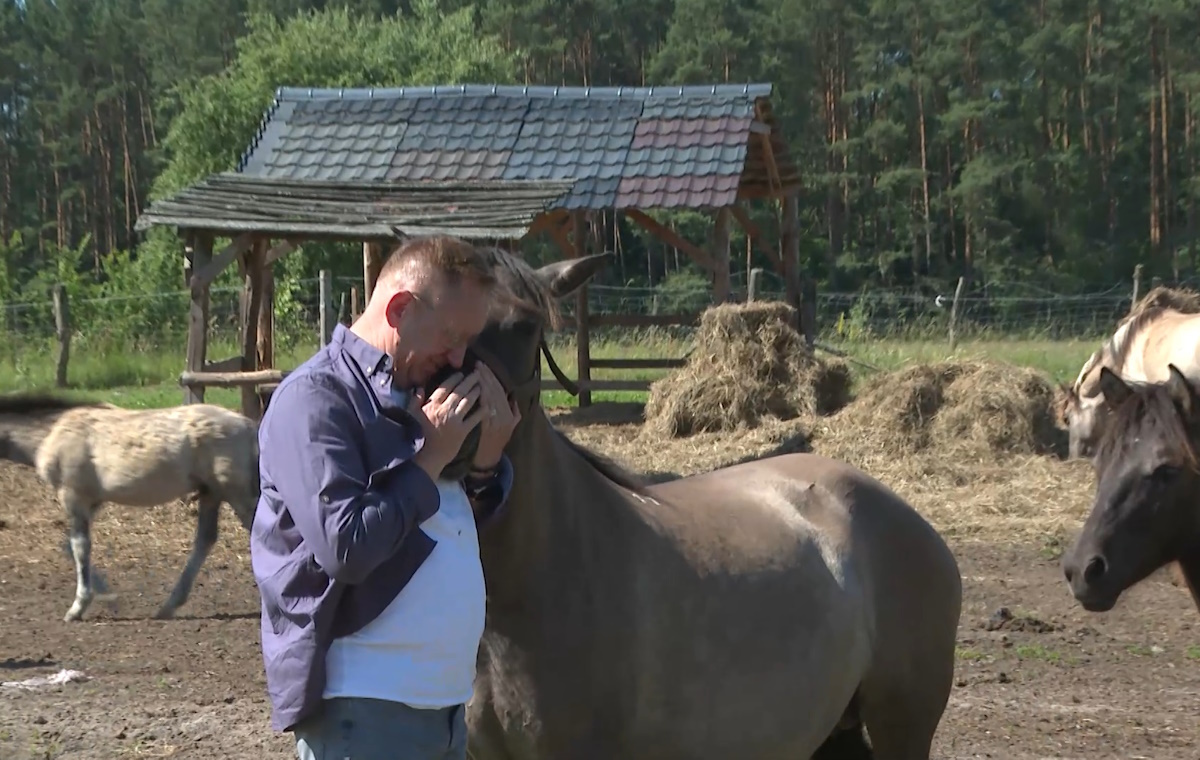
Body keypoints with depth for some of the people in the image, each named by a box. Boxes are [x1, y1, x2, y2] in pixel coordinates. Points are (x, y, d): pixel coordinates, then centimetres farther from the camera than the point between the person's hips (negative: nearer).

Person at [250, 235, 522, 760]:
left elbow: (462, 529, 21)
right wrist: (430, 459, -14)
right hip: (359, 709, -9)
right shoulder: (316, 399, -13)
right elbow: (345, 547, -24)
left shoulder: (417, 394, 12)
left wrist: (486, 462, 1)